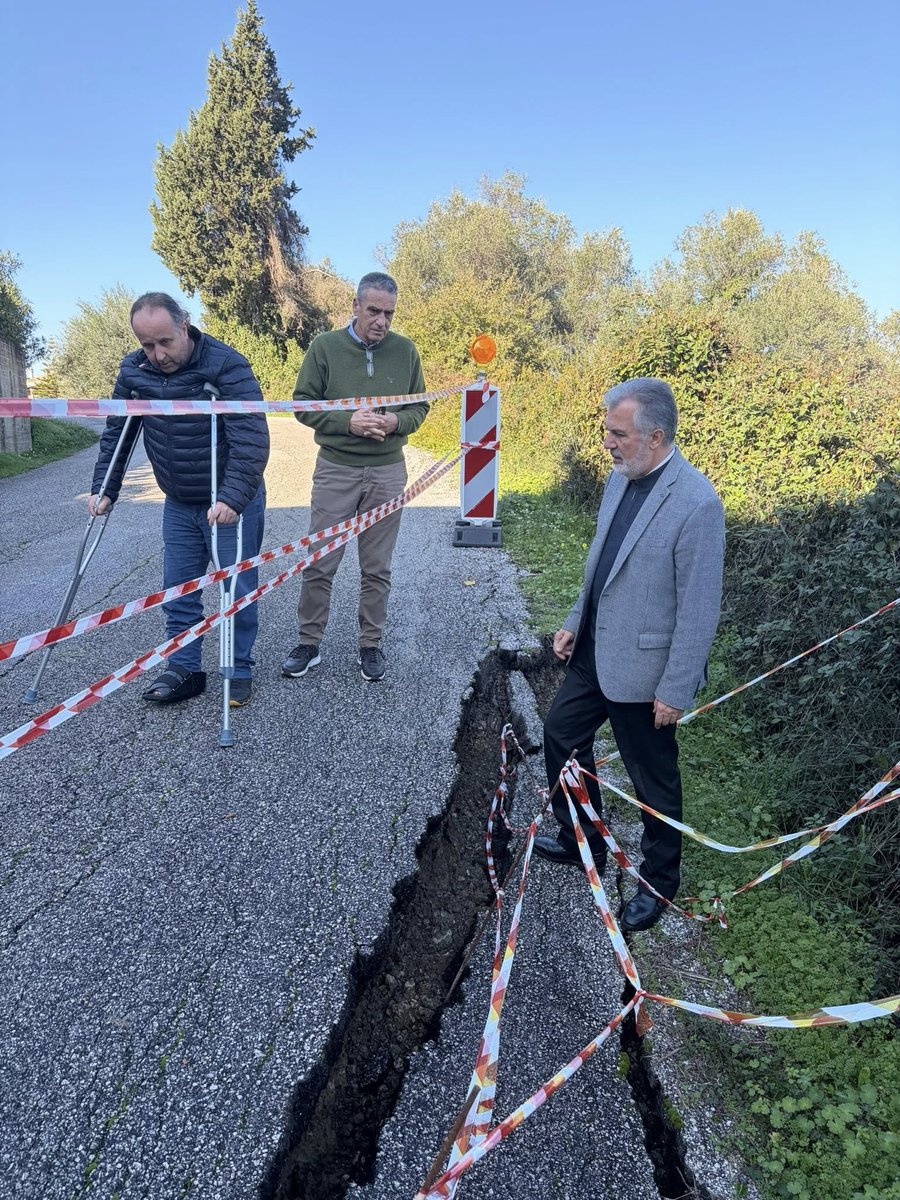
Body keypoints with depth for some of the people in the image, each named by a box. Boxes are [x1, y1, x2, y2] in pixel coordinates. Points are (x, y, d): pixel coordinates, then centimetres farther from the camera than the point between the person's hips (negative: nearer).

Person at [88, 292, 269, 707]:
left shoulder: (227, 366, -21)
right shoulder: (133, 371, -2)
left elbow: (252, 440, -28)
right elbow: (116, 434, 9)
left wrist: (232, 498, -36)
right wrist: (103, 490, 3)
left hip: (231, 502, -5)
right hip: (178, 503, 5)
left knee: (237, 589, 3)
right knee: (178, 590, 8)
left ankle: (240, 671, 18)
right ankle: (184, 670, 20)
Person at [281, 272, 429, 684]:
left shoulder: (405, 351, 3)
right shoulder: (325, 346, -3)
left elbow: (420, 407, 10)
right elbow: (303, 404, -1)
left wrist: (396, 421, -13)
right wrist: (347, 421, -17)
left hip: (387, 473, 2)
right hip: (335, 470, -1)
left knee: (377, 569, 9)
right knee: (319, 565, 4)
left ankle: (371, 645, 23)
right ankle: (309, 643, 20)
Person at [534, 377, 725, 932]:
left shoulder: (696, 503, -24)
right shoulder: (621, 478, 1)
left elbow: (700, 609, -21)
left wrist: (675, 691, -18)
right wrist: (575, 622, 13)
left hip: (642, 665, -8)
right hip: (595, 649, 8)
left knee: (653, 776, 10)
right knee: (562, 734, 20)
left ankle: (660, 879, 35)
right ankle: (582, 840, 43)